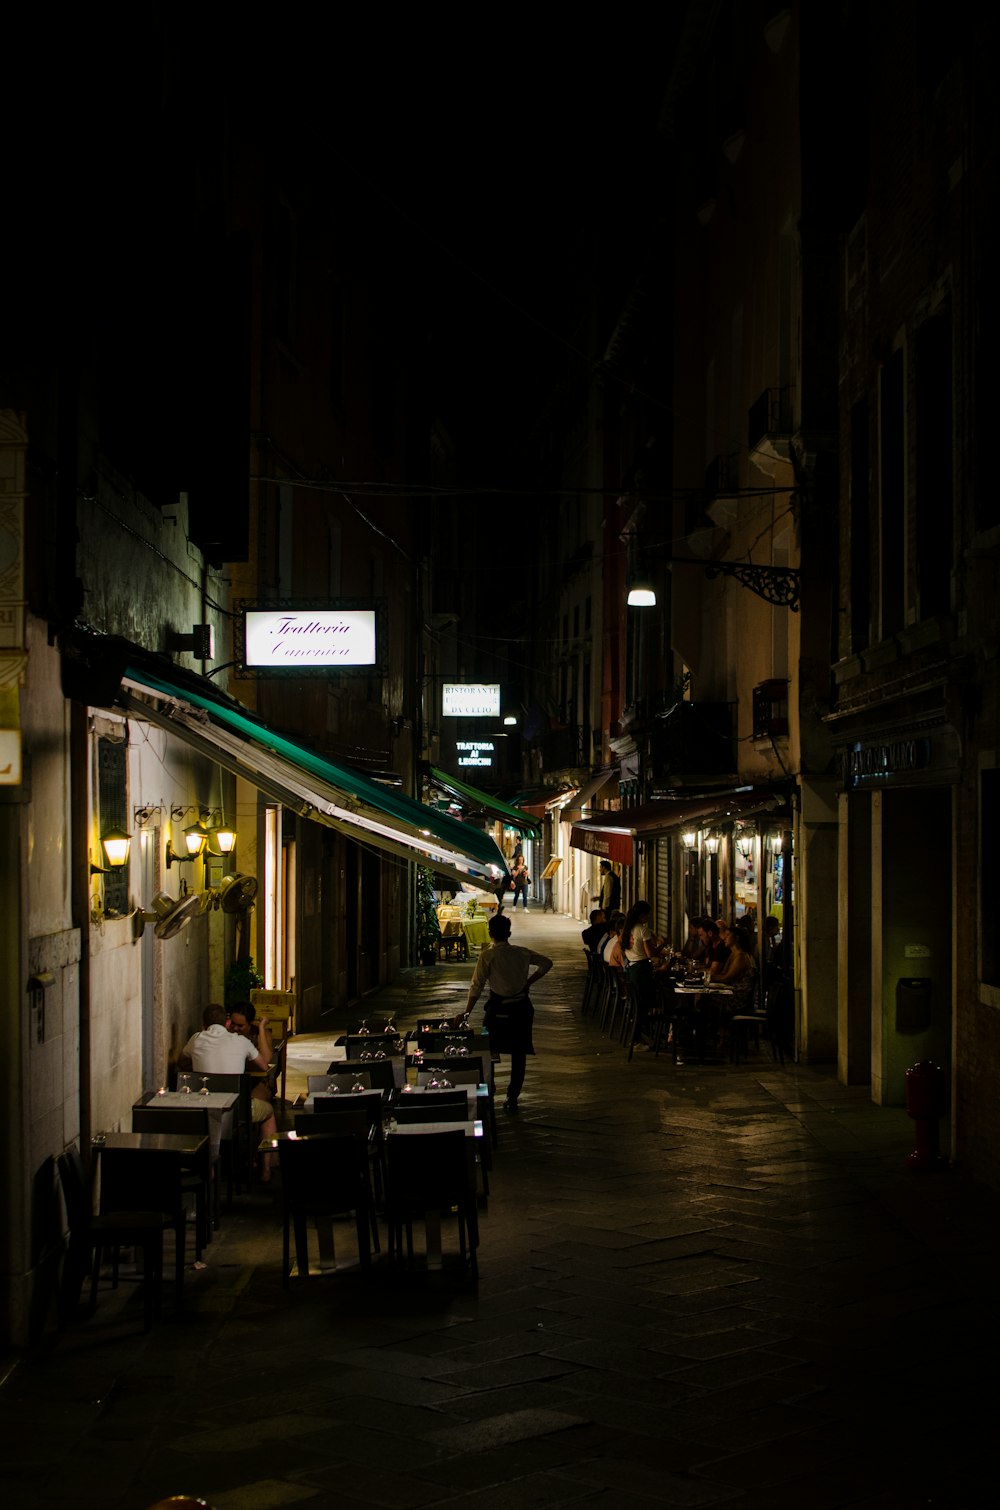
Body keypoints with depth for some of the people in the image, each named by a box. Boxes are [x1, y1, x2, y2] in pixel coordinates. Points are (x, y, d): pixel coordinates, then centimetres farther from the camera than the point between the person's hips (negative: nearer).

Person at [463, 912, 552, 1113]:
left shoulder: (487, 956, -12)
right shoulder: (522, 953, 0)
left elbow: (476, 987, -13)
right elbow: (546, 963, 11)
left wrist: (467, 1013, -7)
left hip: (498, 1009, -3)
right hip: (522, 1008, 3)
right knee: (519, 1055, 11)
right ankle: (512, 1098, 13)